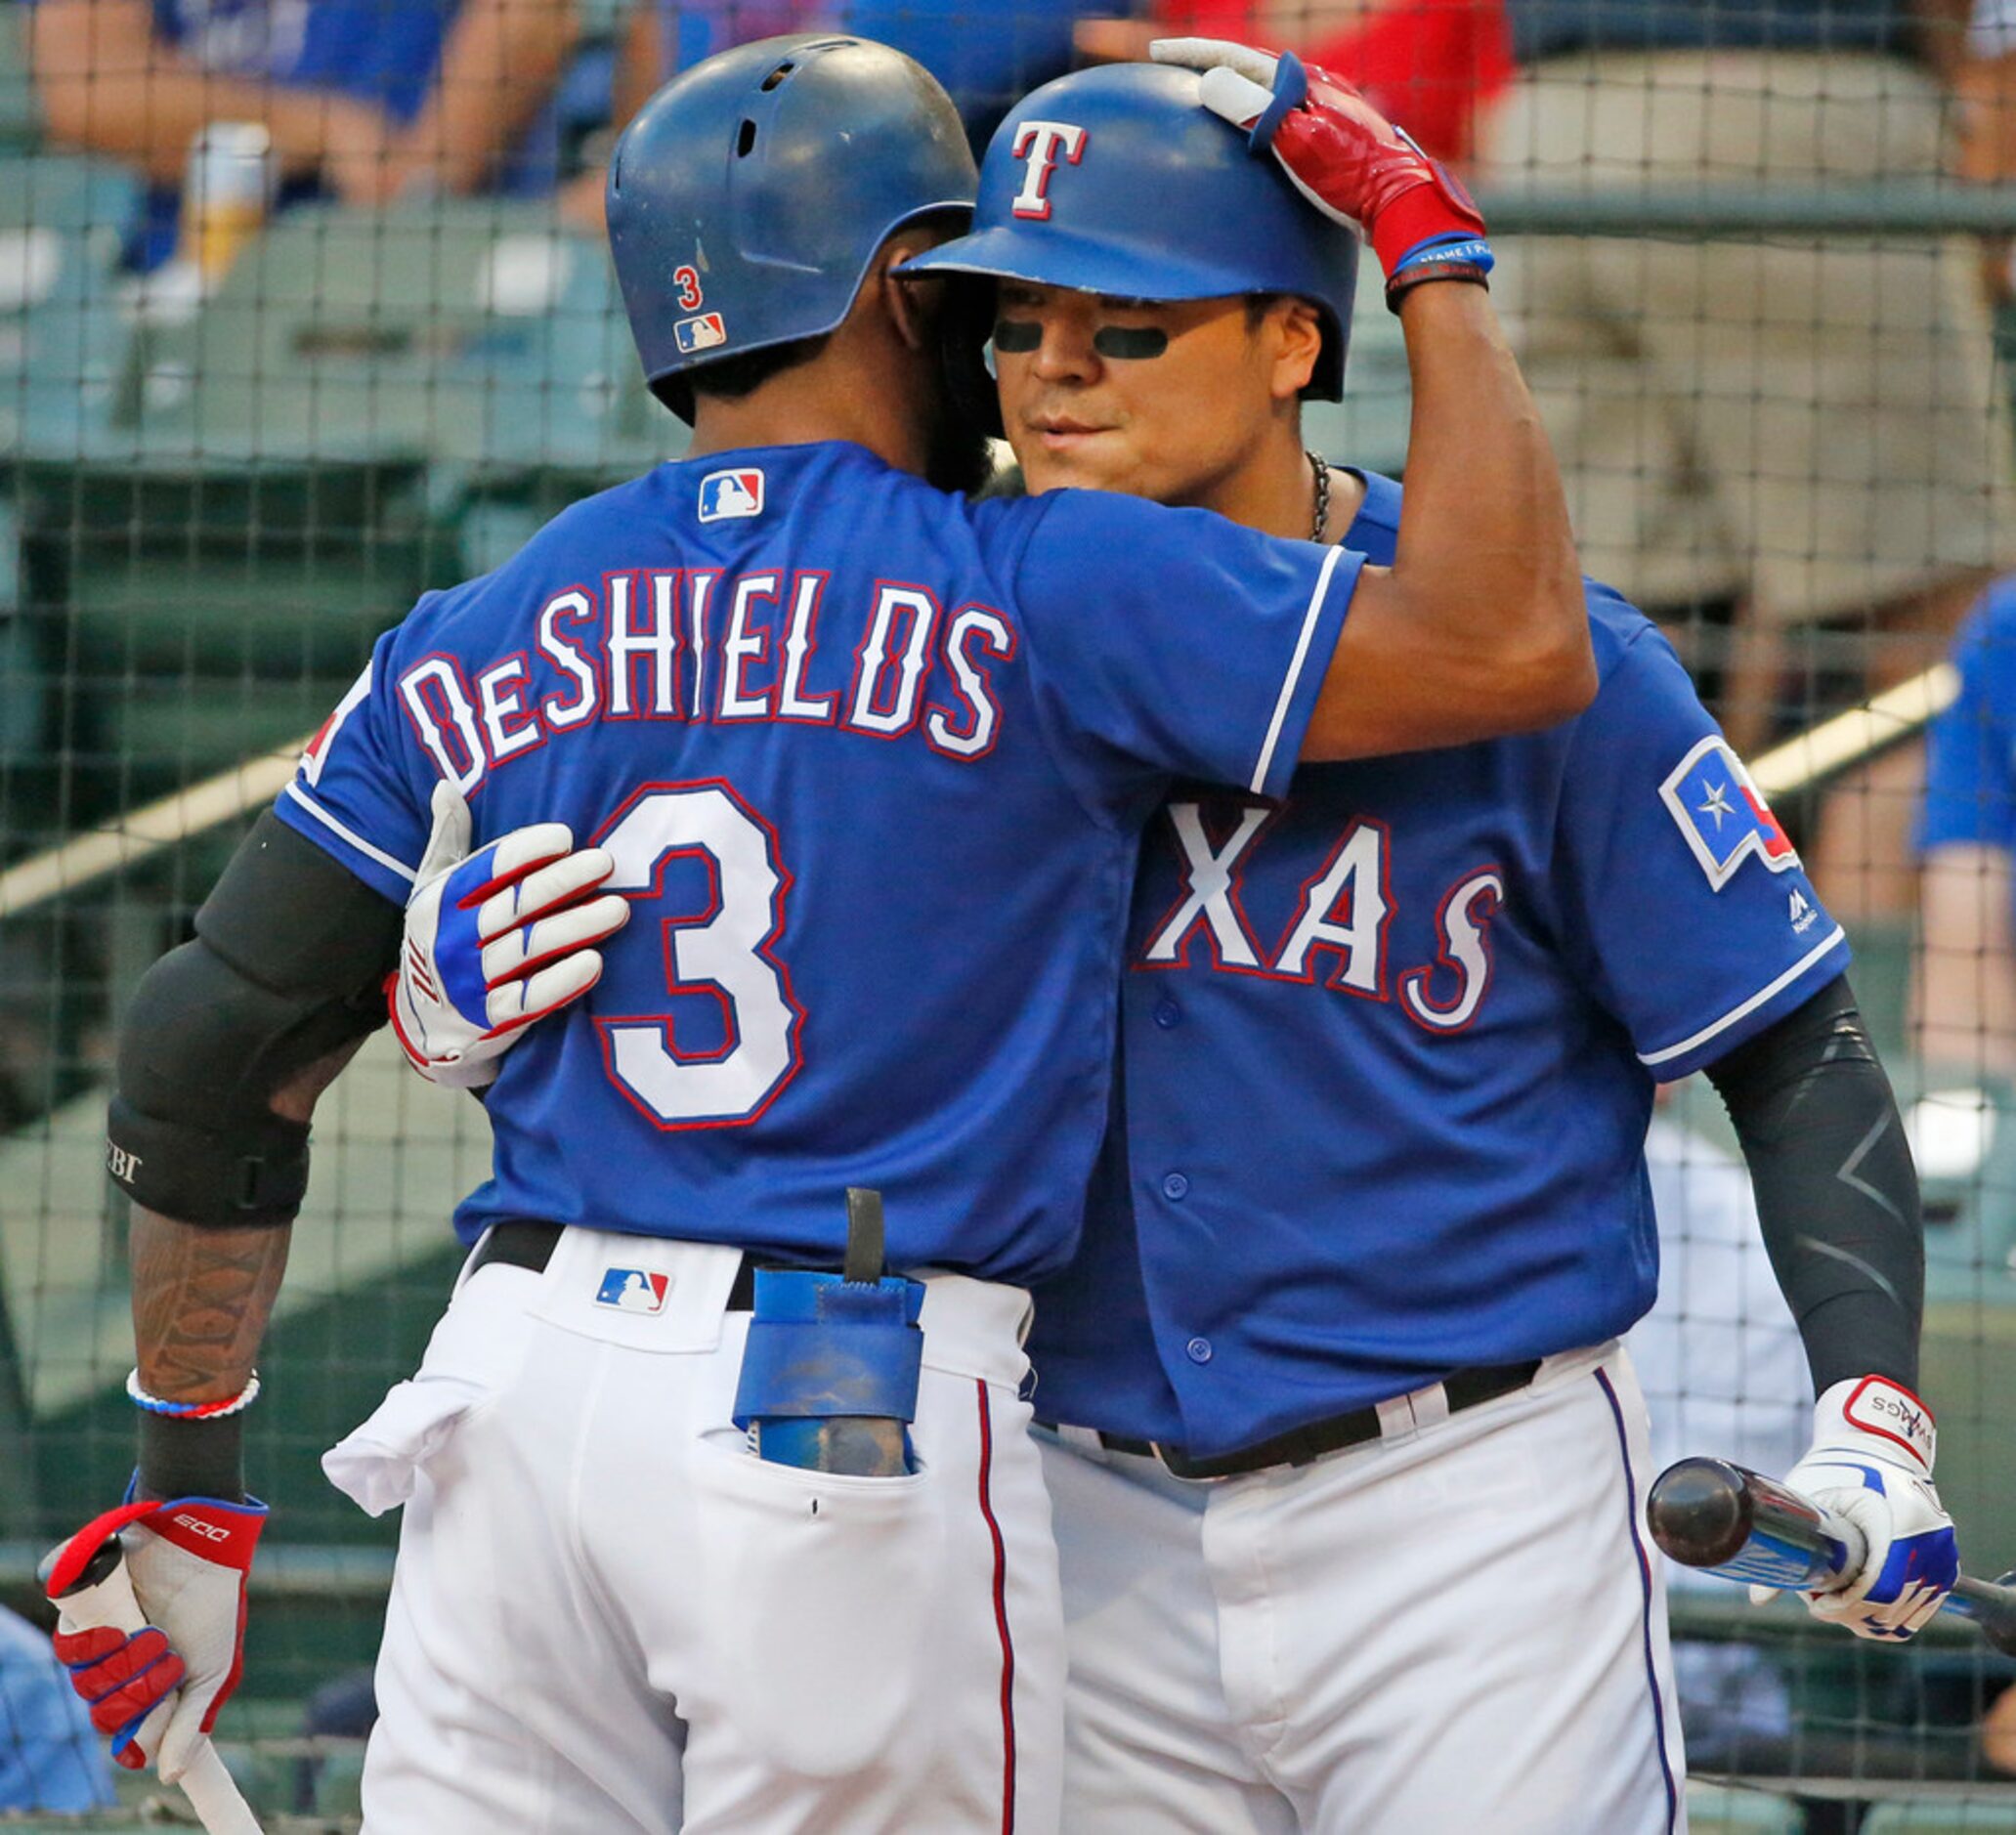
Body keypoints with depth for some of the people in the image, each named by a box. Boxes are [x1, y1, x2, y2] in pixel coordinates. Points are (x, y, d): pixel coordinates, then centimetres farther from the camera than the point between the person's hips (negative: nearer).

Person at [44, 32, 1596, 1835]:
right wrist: (1433, 251, 4)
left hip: (510, 1393, 5)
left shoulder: (466, 648, 11)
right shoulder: (1032, 595, -4)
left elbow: (208, 1055, 11)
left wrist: (189, 1479, 19)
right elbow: (1510, 645, -9)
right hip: (860, 1422, -5)